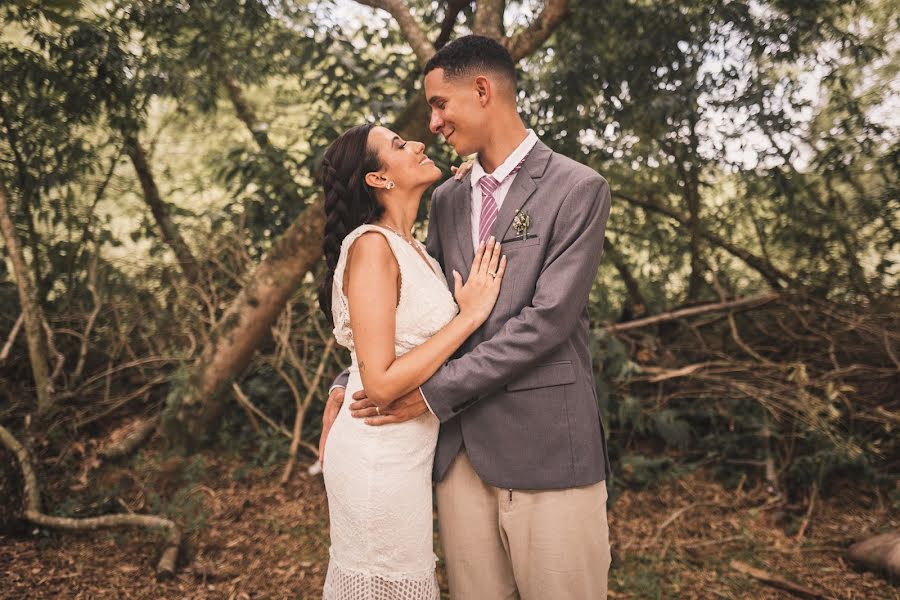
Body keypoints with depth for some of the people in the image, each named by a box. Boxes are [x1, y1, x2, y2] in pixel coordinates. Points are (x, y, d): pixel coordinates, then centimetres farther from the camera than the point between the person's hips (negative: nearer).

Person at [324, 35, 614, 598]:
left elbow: (547, 319, -14)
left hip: (548, 448, -5)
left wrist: (434, 393, -14)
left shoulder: (578, 189, -5)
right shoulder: (447, 199, 14)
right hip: (461, 448, 5)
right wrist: (348, 383, 4)